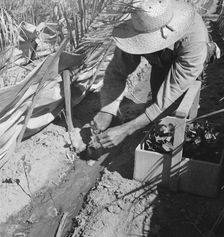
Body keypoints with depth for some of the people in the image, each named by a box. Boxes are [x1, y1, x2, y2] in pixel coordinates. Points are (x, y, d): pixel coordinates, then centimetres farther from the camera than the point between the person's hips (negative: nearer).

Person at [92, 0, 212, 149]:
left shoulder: (194, 42, -48)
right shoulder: (138, 28, -38)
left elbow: (173, 94, -48)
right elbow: (117, 71, -31)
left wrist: (126, 129, -50)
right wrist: (107, 110, -48)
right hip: (160, 63, 3)